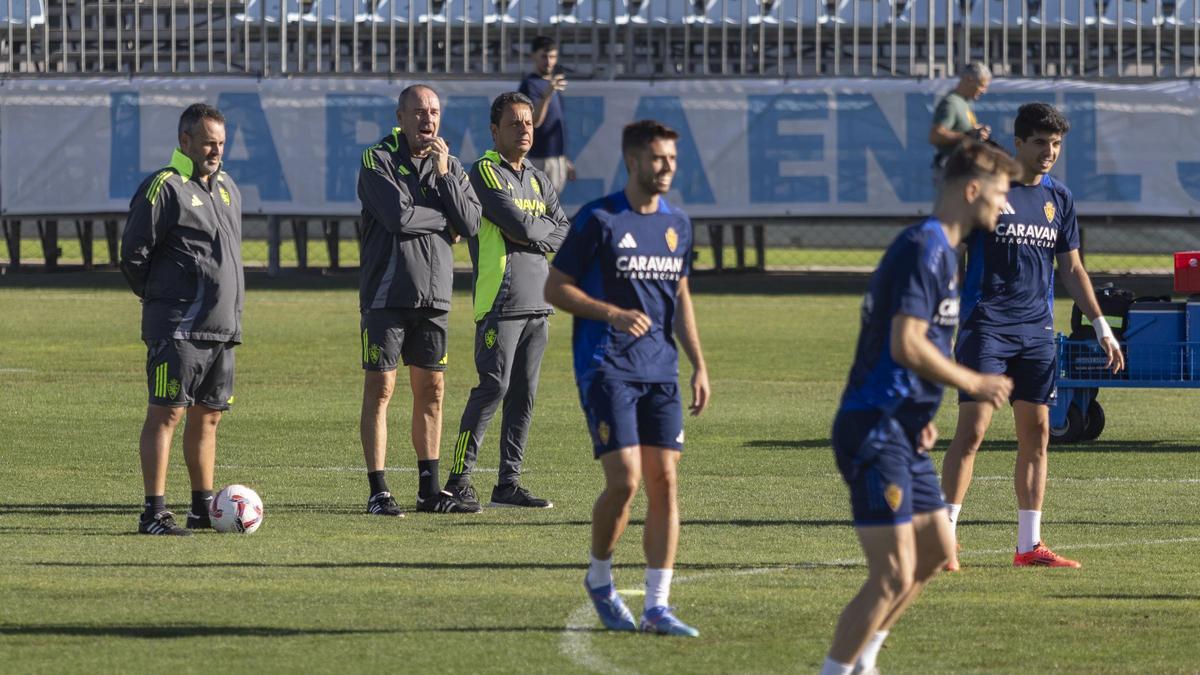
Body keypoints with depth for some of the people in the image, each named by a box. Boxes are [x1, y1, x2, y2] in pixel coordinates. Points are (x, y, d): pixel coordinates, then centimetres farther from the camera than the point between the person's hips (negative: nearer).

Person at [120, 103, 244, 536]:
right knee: (166, 414, -9)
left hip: (222, 327, 8)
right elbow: (133, 254, -9)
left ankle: (203, 508, 19)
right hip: (178, 331, -8)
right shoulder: (163, 188, -9)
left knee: (207, 416, 12)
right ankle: (154, 513, -10)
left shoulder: (227, 188, 17)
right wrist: (160, 298, -1)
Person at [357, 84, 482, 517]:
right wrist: (446, 221, -3)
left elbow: (471, 224, -1)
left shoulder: (449, 165, 11)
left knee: (431, 391, 7)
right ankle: (378, 493, -4)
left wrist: (444, 175, -8)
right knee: (380, 389, -5)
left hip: (433, 294, 5)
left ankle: (430, 489, 13)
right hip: (387, 293, -5)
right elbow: (399, 215, -18)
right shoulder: (377, 161, -4)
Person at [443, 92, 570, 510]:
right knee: (493, 387, -12)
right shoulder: (485, 173, -5)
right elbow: (519, 226, -16)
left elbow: (565, 236, 11)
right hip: (501, 302, -7)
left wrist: (531, 234, -5)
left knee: (524, 395, 6)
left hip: (537, 302, 7)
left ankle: (508, 483, 10)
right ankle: (459, 479, -10)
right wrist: (547, 229, 4)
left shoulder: (538, 181, 20)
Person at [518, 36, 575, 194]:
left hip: (557, 159, 9)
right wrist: (547, 94, -43)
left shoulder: (552, 83, 15)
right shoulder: (530, 85, -12)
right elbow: (534, 121, -27)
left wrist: (565, 160, 21)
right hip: (541, 159, -9)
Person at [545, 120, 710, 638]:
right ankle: (599, 579, 12)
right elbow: (555, 288, -4)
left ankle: (657, 607, 2)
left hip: (660, 371, 6)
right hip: (606, 367, -6)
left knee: (664, 480, -2)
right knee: (625, 479, -14)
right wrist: (612, 313, -18)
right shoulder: (598, 220, -6)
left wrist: (698, 364, 14)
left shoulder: (677, 224, 13)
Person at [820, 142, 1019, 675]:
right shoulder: (923, 249, -15)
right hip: (876, 431, -11)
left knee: (936, 552, 19)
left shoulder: (940, 249, 17)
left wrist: (922, 416, 15)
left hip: (902, 431, 11)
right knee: (894, 576, -12)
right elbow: (906, 345, -23)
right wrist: (973, 383, -11)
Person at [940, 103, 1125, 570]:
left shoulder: (1059, 198, 11)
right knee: (972, 429, -11)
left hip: (1037, 333, 6)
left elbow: (1072, 269, 19)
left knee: (1036, 434, 5)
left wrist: (1101, 326, 15)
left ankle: (1029, 545, 10)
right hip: (986, 328, -6)